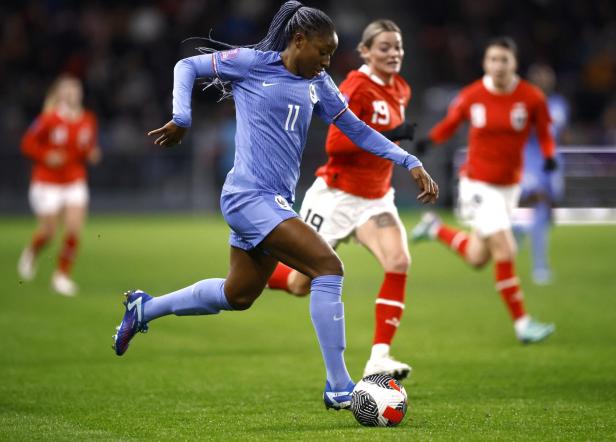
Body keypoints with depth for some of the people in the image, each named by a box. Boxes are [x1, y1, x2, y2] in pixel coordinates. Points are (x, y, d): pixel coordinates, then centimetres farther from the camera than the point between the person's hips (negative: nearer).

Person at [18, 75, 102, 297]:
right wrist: (46, 156, -20)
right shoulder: (48, 120, -12)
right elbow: (28, 143, -6)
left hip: (76, 182, 3)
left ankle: (62, 275, 6)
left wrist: (92, 154, -7)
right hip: (47, 183, -3)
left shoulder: (88, 121, 1)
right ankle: (31, 253, 36)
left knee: (74, 230, -10)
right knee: (48, 231, 0)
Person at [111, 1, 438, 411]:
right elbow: (188, 66, 3)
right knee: (328, 266, -19)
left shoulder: (317, 84, 12)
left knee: (237, 295, 20)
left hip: (276, 203, 9)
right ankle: (338, 388, -16)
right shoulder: (253, 63, -6)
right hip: (250, 196, -9)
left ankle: (145, 308, 39)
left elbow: (357, 129, 16)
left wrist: (411, 162, 8)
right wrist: (182, 119, -9)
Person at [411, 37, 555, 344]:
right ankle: (521, 323, -5)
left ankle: (437, 230, 39)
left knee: (477, 259, 12)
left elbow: (545, 133, 2)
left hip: (509, 185, 3)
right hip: (478, 184, -3)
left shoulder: (531, 98, -9)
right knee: (504, 251, -14)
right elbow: (450, 123, 4)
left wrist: (549, 156, -18)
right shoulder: (471, 96, -10)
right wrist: (429, 140, -15)